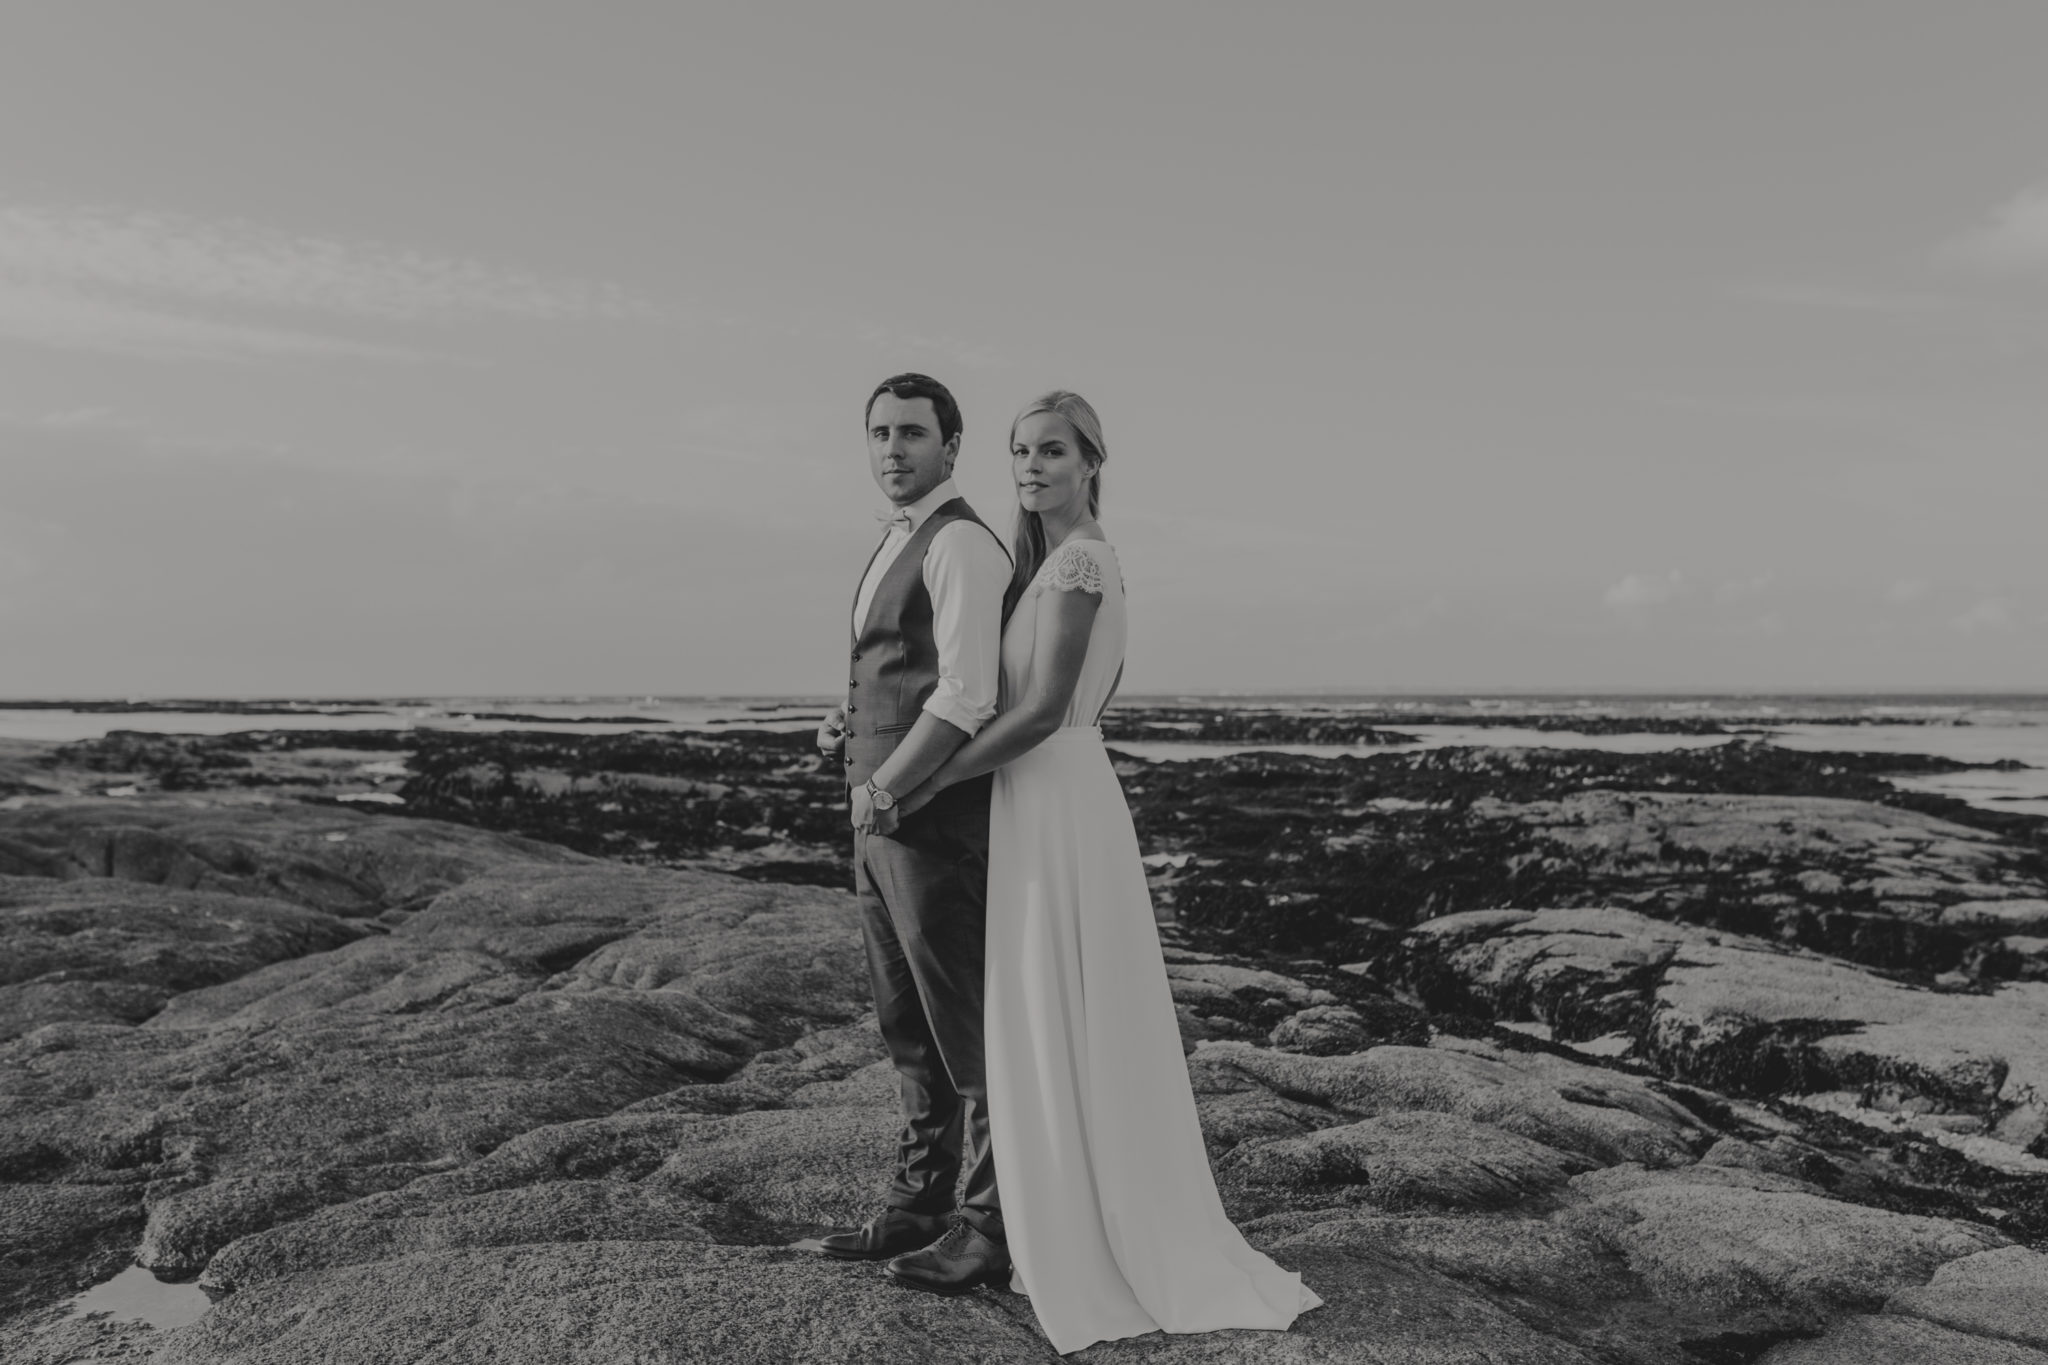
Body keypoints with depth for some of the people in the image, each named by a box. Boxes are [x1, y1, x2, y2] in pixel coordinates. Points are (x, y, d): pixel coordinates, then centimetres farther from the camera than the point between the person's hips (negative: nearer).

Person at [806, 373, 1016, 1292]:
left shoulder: (962, 544, -12)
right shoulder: (897, 550, 18)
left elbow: (966, 697, -22)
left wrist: (883, 786, -20)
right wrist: (847, 726, 9)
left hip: (935, 817, -10)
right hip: (881, 816, 10)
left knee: (968, 1029, 0)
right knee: (906, 1026, 16)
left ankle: (989, 1228, 12)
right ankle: (920, 1207, 28)